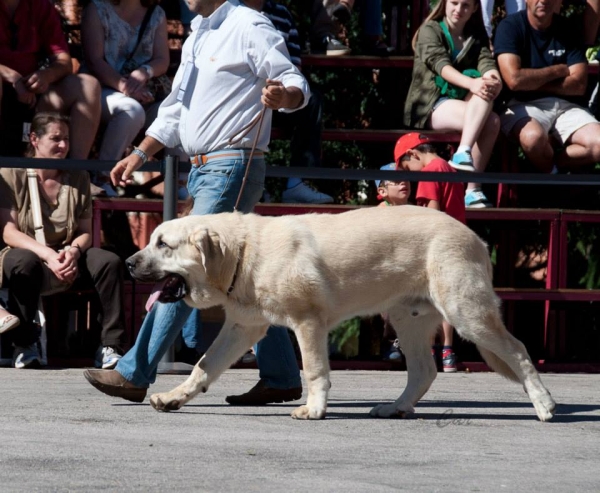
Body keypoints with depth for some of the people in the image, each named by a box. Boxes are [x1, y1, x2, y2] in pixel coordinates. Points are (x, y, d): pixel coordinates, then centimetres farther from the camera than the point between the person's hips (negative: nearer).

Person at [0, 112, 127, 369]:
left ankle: (110, 346, -22)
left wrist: (73, 251, -18)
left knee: (109, 262, -24)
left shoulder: (78, 177, 9)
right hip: (28, 253, -4)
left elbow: (85, 232, 7)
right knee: (24, 263, -40)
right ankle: (24, 345, -23)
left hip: (67, 259, 4)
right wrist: (47, 254, -28)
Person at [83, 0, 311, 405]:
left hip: (232, 168, -10)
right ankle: (282, 377, 13)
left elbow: (296, 84, -13)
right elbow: (176, 109, 26)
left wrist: (282, 96, -35)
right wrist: (141, 153, 20)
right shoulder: (197, 37, 19)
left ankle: (134, 375, -12)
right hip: (203, 170, 10)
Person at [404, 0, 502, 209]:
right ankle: (472, 189, -38)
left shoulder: (477, 37, 18)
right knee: (485, 120, -32)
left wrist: (494, 80, -29)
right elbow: (440, 65, -16)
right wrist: (471, 83, -35)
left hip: (462, 103, 5)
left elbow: (487, 62, -3)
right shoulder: (430, 30, 3)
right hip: (430, 105, -5)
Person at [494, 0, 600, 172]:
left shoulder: (568, 29, 7)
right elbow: (514, 79, -18)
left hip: (565, 105, 4)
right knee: (533, 137, -38)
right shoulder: (510, 26, -5)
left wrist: (531, 83, -9)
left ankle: (547, 162, 2)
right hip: (524, 105, -4)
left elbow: (579, 85, -1)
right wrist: (558, 70, -5)